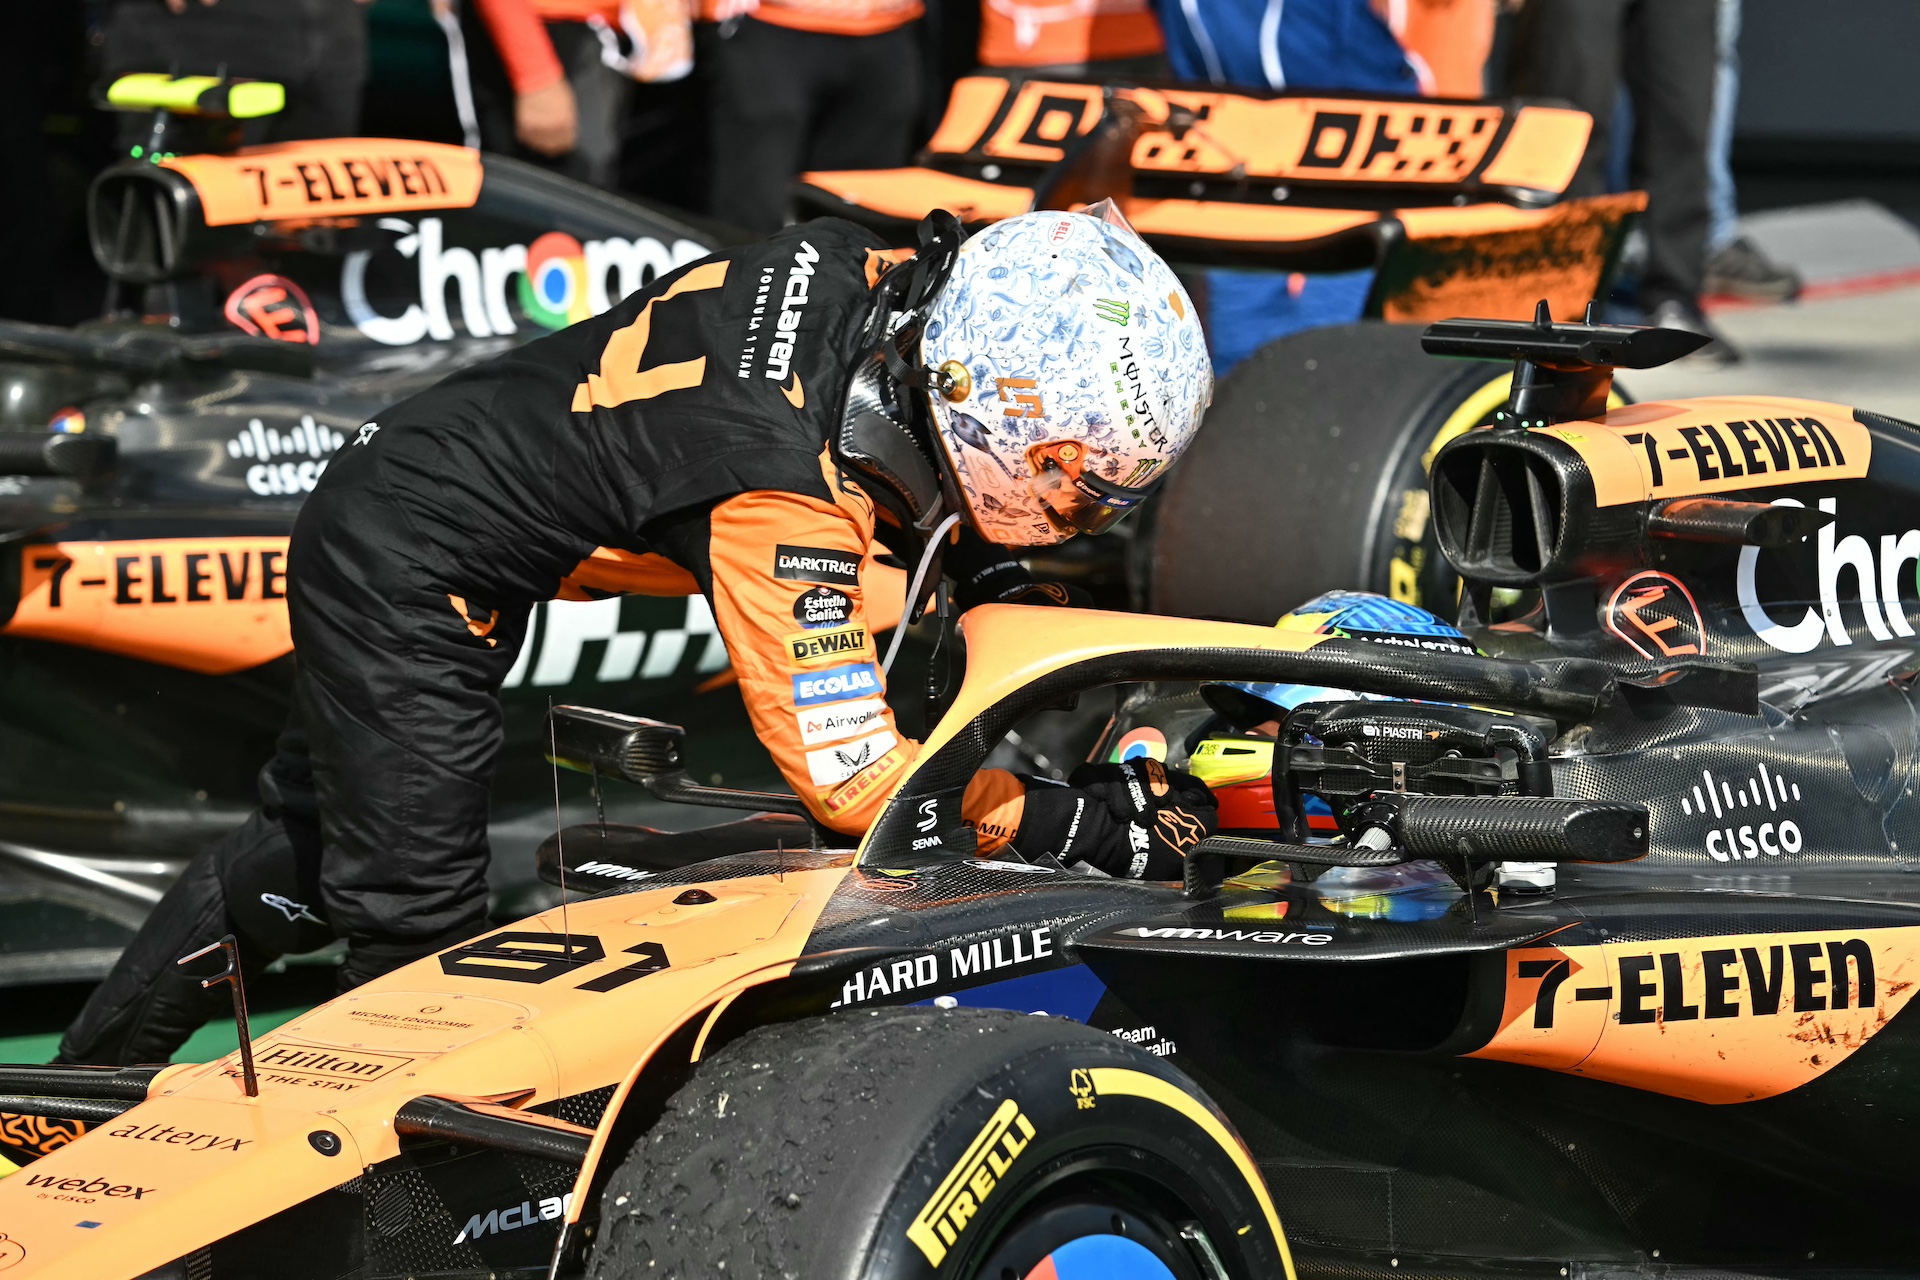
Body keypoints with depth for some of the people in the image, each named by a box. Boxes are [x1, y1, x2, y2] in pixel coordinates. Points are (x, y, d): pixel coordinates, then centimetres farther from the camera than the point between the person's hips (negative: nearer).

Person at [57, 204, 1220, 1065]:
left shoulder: (862, 274, -12)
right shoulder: (787, 500, -34)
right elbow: (851, 779, -33)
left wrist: (993, 574, 2)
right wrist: (1088, 828, -29)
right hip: (415, 583, -10)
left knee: (309, 845, 22)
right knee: (419, 927, -7)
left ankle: (96, 1073, 37)